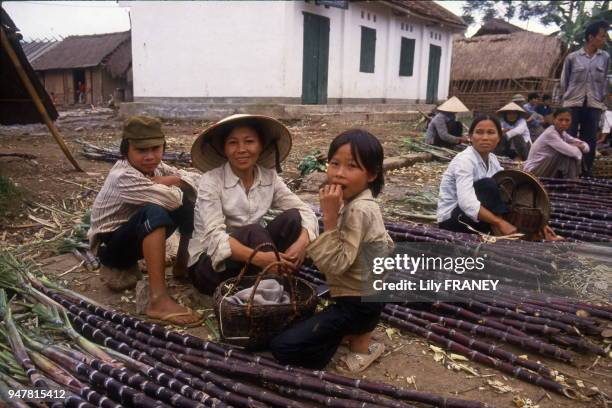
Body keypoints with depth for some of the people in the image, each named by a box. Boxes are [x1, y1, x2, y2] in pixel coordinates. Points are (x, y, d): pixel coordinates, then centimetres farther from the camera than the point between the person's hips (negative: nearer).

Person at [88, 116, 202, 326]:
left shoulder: (154, 167, -3)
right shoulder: (122, 177, -28)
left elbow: (195, 180, -6)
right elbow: (171, 199, -36)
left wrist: (166, 181, -21)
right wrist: (170, 184, -14)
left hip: (142, 235, 8)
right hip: (110, 244, -8)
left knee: (192, 198, -7)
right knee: (155, 211, -39)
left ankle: (182, 265, 5)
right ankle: (158, 299, -41)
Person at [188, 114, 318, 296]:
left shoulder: (269, 177, -2)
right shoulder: (211, 181, -15)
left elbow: (305, 211, -8)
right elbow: (214, 236, -27)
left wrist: (302, 242, -31)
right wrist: (259, 258, -43)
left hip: (251, 262, 5)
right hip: (208, 264, -4)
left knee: (292, 218, -16)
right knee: (253, 232, -32)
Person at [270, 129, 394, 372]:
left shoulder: (358, 210, -26)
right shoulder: (361, 203, 2)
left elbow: (336, 264, -29)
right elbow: (387, 245, 13)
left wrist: (330, 217, -31)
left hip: (357, 302, -10)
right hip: (366, 293, 10)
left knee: (281, 347, -11)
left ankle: (360, 339, -1)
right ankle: (355, 330, 16)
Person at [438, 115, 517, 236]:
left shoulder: (492, 159, 4)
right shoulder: (464, 160, -21)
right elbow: (467, 203, -35)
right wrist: (499, 222, -38)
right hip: (451, 219, -8)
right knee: (487, 184, -26)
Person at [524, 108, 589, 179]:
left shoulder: (562, 133, 7)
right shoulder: (550, 134, -19)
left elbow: (586, 146, 8)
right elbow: (572, 152, -27)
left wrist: (580, 146, -14)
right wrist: (578, 149, -5)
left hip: (547, 171, 9)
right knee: (571, 154, -18)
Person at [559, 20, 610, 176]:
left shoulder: (605, 58, 8)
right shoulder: (572, 57, 0)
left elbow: (605, 82, 12)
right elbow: (564, 81, 7)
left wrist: (602, 102, 9)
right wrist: (565, 99, 6)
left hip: (594, 105, 2)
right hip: (573, 104, -2)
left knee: (590, 140, 2)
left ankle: (586, 172, 9)